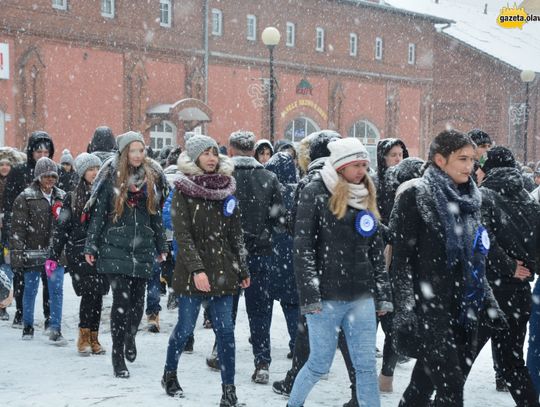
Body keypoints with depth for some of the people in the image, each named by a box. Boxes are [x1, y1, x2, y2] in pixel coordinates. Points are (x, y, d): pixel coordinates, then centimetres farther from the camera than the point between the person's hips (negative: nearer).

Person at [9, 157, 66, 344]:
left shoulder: (61, 197, 10)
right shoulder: (25, 198, -4)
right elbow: (18, 227, -7)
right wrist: (17, 253, -12)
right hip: (33, 252, -3)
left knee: (57, 290, -3)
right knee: (30, 290, 9)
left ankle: (55, 329, 1)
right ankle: (28, 326, 25)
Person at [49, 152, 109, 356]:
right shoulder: (72, 197, 4)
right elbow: (61, 227, 4)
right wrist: (53, 255, 0)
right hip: (80, 252, -2)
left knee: (97, 295, 4)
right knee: (90, 293, -11)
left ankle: (93, 339, 15)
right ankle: (84, 337, 1)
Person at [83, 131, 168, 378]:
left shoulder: (152, 178, 8)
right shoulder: (111, 178, -2)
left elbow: (156, 215, 15)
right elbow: (98, 213, 0)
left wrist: (161, 246, 17)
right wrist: (91, 247, -3)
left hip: (143, 249, 4)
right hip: (115, 248, -3)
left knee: (138, 299, 9)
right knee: (121, 299, -9)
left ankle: (130, 337, 36)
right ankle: (118, 354, 0)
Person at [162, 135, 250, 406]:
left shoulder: (226, 188, 8)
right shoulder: (184, 190, -4)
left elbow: (236, 233, 11)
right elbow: (182, 234, -10)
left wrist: (242, 269, 10)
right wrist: (197, 269, -19)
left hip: (223, 269, 3)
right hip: (192, 270, -3)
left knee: (225, 330, 0)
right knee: (185, 327, 5)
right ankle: (169, 374, 29)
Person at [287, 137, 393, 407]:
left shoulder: (366, 197, 12)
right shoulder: (316, 193, -6)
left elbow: (376, 250, 16)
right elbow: (303, 247, -10)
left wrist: (383, 295, 11)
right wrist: (309, 295, -15)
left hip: (361, 296, 5)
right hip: (327, 296, -5)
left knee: (366, 366, 3)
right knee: (320, 364, 5)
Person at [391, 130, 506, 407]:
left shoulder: (469, 199, 14)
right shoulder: (416, 196, -7)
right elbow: (401, 260, -11)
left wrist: (489, 305, 17)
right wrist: (406, 314, -16)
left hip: (461, 311, 7)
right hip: (428, 310, -6)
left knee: (424, 383, 13)